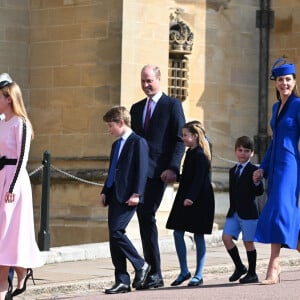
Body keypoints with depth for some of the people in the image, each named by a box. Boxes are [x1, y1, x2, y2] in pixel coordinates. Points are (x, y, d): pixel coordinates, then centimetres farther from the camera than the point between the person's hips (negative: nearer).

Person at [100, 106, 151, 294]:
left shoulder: (138, 142, -6)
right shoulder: (116, 145, 21)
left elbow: (142, 170, -13)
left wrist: (136, 194, -20)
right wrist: (105, 192, 14)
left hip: (127, 198, -9)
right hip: (114, 196, 9)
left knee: (116, 232, -19)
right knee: (114, 237, 4)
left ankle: (141, 265, -1)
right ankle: (122, 281, 7)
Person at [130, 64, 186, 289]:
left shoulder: (172, 105, 2)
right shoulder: (136, 108, 20)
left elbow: (179, 140, -4)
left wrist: (173, 168, -16)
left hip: (158, 171, -6)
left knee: (147, 216, -13)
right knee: (145, 218, 3)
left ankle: (154, 274, -8)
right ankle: (153, 273, 8)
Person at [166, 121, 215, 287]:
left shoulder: (200, 155, -14)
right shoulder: (191, 153, 14)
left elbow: (199, 179, -22)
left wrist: (191, 197, -28)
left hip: (198, 200, -9)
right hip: (186, 199, 9)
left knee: (198, 235, -2)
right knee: (177, 233, 5)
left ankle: (199, 275, 5)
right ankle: (184, 271, 12)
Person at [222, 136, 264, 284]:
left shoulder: (254, 170, -5)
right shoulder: (233, 171, 15)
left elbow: (259, 192, -11)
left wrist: (257, 183, -32)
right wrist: (232, 209, 16)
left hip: (249, 212, -6)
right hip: (234, 212, 6)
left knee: (248, 242, -1)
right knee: (226, 237, -4)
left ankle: (252, 273, 10)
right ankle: (239, 267, 12)